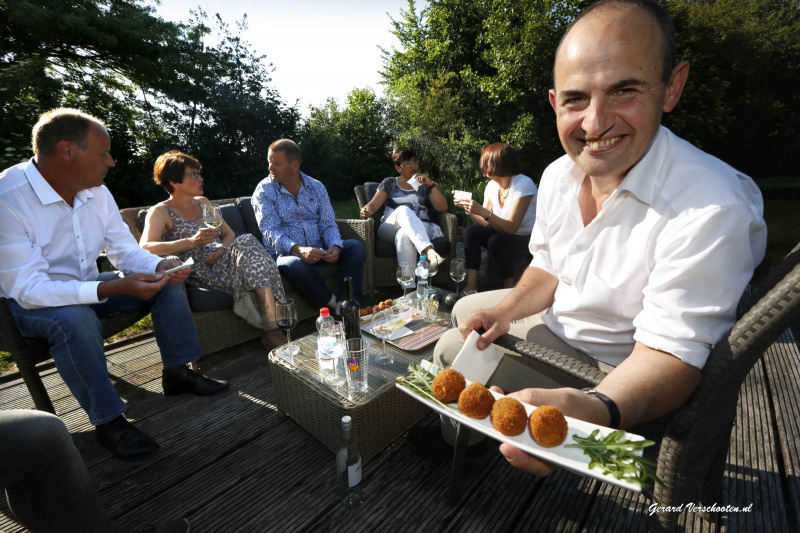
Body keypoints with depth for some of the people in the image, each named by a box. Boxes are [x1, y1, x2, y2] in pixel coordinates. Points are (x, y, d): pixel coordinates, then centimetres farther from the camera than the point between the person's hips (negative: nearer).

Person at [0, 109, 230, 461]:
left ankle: (177, 372, 2)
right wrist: (112, 288, -41)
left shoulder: (97, 192, -6)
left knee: (167, 282, -6)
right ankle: (107, 421, -19)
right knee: (75, 318, -38)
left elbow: (126, 251, 0)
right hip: (30, 301, -6)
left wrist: (160, 266, -22)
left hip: (87, 286, 7)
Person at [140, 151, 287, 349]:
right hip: (199, 273, -5)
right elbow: (145, 248, -13)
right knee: (247, 243, -28)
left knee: (246, 241, -27)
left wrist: (221, 250, -4)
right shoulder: (160, 212, 3)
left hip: (220, 264, 5)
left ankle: (272, 327, -32)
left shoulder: (203, 202, 22)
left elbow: (229, 234, 19)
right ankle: (271, 329, -31)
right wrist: (191, 242, -26)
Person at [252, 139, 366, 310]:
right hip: (285, 253, -3)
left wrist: (335, 246, -21)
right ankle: (333, 305, -20)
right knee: (296, 264, -37)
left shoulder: (316, 187, 7)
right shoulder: (264, 191, -3)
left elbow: (328, 224, 2)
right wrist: (298, 249, -33)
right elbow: (270, 232, -14)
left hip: (318, 250, 4)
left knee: (355, 246, -17)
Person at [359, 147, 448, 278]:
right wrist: (366, 210, -16)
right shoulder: (389, 183, 19)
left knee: (403, 235, -38)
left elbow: (443, 208, 7)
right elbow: (373, 205, 9)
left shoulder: (425, 185, 19)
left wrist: (431, 184, -5)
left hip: (421, 230, 0)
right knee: (403, 210, -35)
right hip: (390, 230, 0)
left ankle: (409, 288, -51)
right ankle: (429, 251, -56)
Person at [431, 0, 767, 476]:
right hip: (557, 322, 7)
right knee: (466, 312, 18)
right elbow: (548, 268, 5)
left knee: (453, 351, -8)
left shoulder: (713, 212, -31)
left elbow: (671, 351, -30)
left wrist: (595, 411, -51)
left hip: (616, 374, -7)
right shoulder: (559, 175, -7)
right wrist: (507, 310, -14)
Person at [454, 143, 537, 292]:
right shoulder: (492, 185, 0)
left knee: (495, 241, -32)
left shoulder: (523, 184, -20)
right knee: (471, 231, -11)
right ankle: (471, 285, -18)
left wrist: (483, 212, -37)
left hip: (528, 240, -7)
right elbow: (485, 223, -2)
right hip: (505, 236, 7)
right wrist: (469, 209, -18)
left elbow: (511, 227, -27)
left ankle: (509, 287, -10)